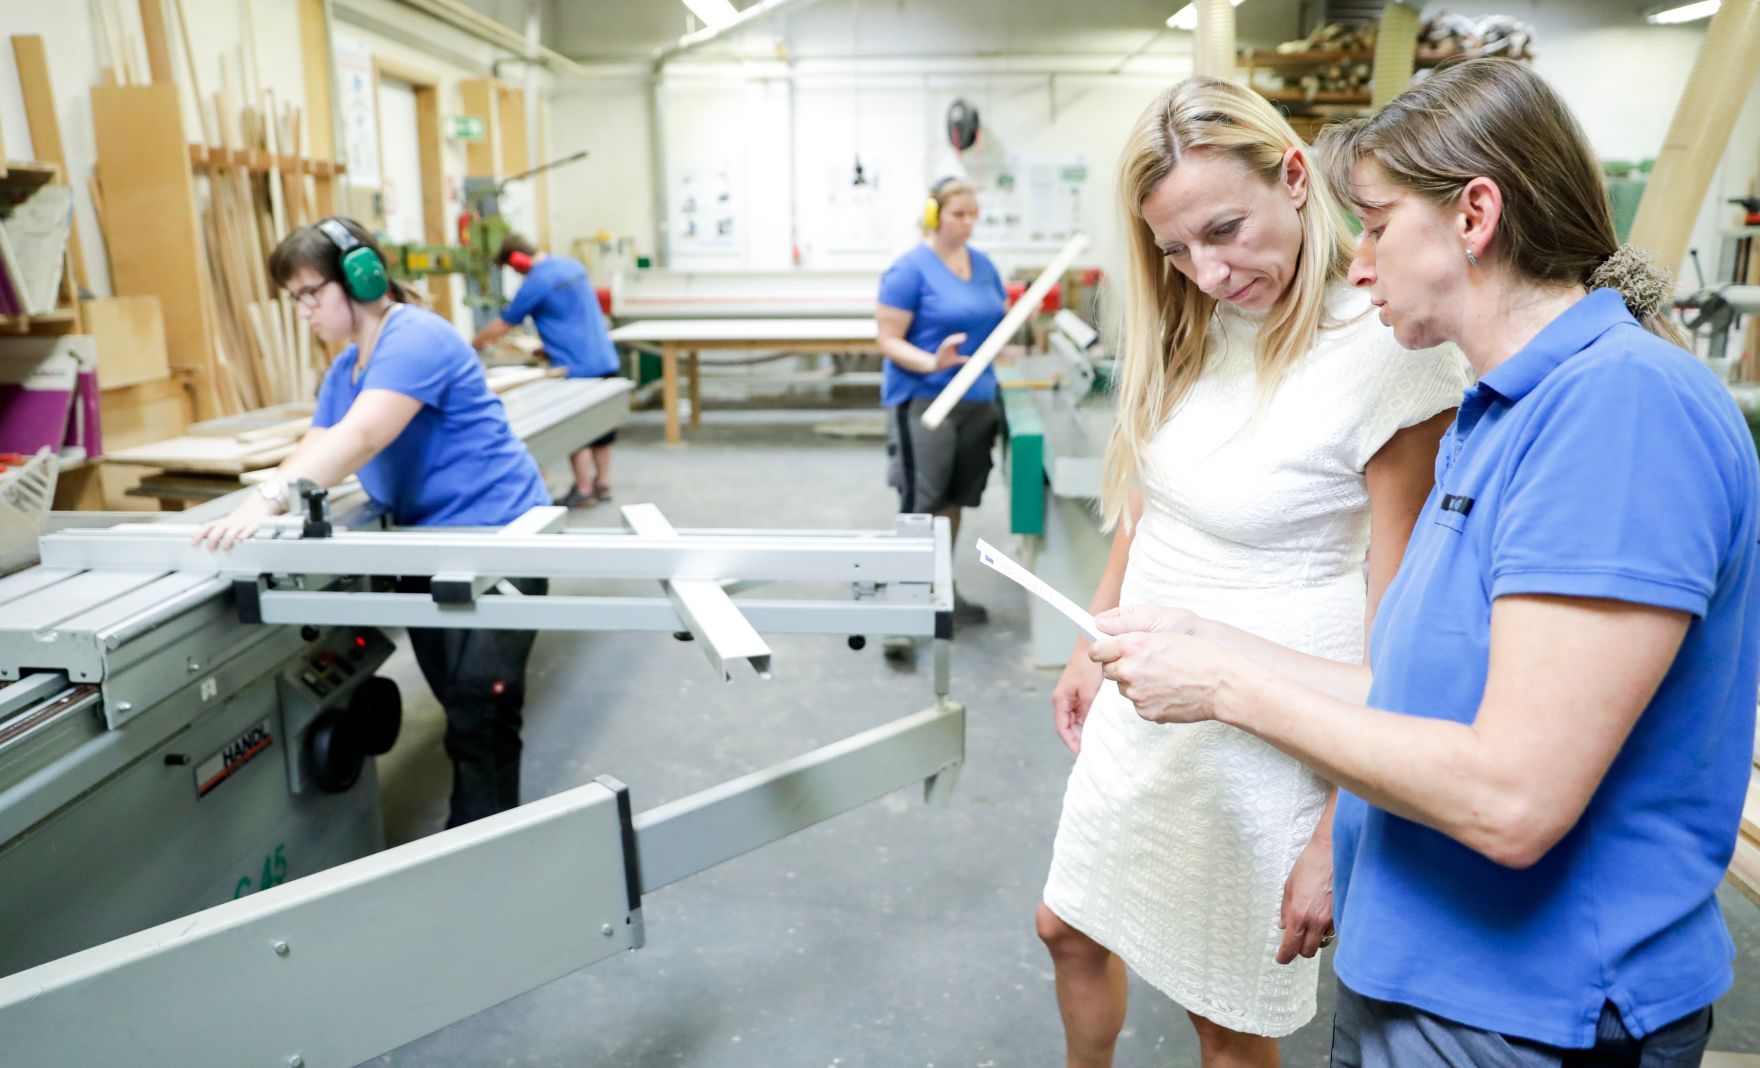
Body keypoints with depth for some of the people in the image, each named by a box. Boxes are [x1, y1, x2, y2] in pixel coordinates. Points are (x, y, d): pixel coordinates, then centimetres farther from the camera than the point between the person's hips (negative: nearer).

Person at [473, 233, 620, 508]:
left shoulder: (536, 282, -13)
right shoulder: (573, 265, 10)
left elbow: (502, 324, -3)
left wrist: (474, 343, 12)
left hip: (577, 367, -8)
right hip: (605, 359, 8)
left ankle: (584, 491, 6)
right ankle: (602, 484, 21)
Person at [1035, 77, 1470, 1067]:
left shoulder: (1387, 357, -22)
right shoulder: (1191, 331, 1)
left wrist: (1339, 843, -18)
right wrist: (1096, 646, 16)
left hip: (1265, 750, -7)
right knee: (1071, 931, 24)